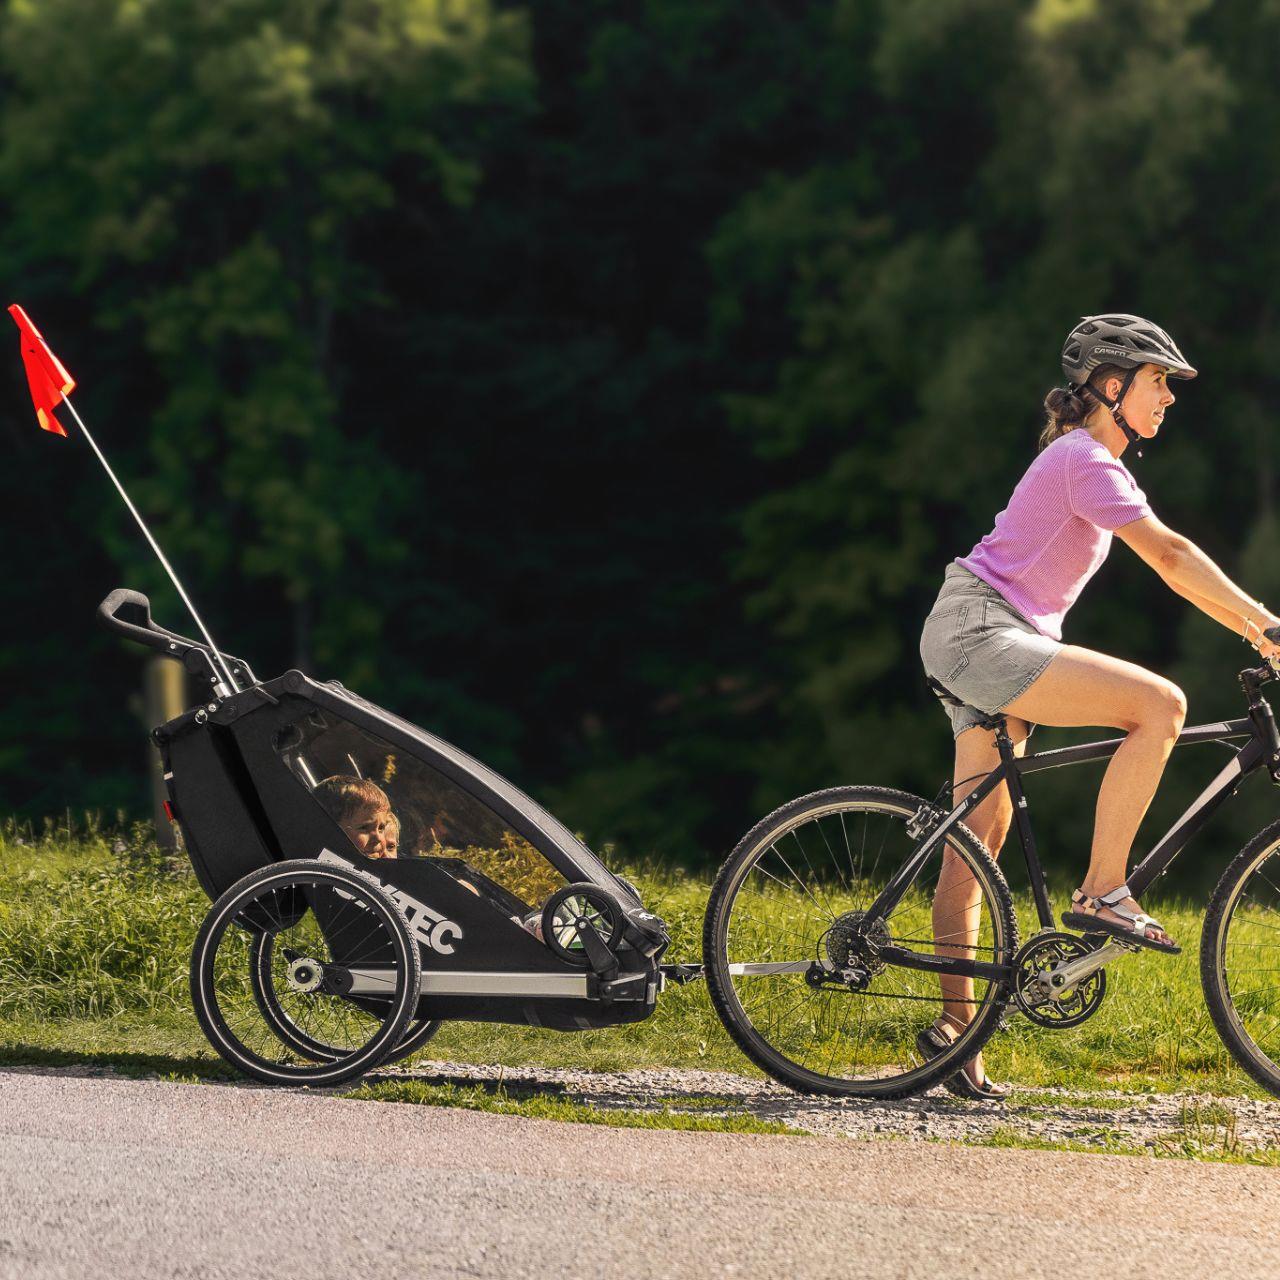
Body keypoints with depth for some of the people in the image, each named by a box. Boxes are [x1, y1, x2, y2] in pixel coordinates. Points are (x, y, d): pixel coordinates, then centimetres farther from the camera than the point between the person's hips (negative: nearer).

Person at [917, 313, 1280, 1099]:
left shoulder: (1093, 462, 19)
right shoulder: (1085, 461, -13)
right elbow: (1171, 557, -21)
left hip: (986, 649, 10)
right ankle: (1103, 893, -15)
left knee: (982, 834, 8)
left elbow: (1169, 563, 20)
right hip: (980, 636, -10)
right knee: (1160, 704, -19)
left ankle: (954, 1023, 9)